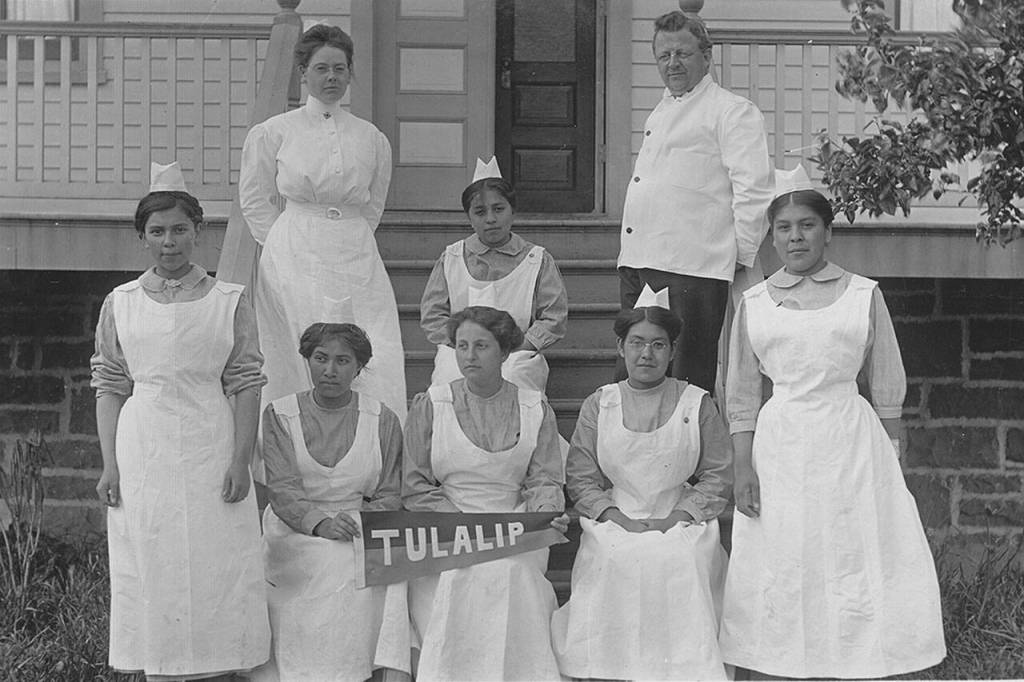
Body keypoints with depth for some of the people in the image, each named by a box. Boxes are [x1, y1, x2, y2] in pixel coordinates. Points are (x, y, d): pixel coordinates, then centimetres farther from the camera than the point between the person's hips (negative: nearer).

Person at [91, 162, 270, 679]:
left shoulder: (230, 301, 3)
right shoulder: (120, 304, 7)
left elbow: (245, 386, 1)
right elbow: (110, 388, 7)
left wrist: (240, 460, -8)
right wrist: (109, 465, -1)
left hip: (210, 452, -1)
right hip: (142, 454, 1)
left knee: (214, 569, 0)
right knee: (149, 571, 3)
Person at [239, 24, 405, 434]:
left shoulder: (372, 139, 10)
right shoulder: (272, 133, 3)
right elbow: (255, 200, 9)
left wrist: (350, 242, 12)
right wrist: (292, 246, 6)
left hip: (358, 261, 2)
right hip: (294, 263, -2)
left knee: (379, 365, -6)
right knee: (302, 365, -4)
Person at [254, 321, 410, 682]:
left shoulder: (383, 421, 11)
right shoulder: (279, 415, 6)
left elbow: (390, 495, 7)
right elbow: (282, 490, -6)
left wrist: (361, 523, -15)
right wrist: (320, 523, -25)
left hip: (363, 532, 2)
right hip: (294, 534, -2)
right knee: (341, 568, -31)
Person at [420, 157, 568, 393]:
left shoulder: (538, 260, 11)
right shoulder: (451, 259, 16)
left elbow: (554, 319, 7)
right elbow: (431, 316, 12)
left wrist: (518, 345, -8)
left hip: (518, 357, 0)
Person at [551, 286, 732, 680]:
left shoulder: (698, 405, 8)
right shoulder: (598, 405, 11)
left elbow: (718, 475, 5)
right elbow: (580, 477, 7)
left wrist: (677, 518, -8)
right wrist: (616, 517, -8)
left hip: (681, 521, 0)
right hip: (614, 520, 1)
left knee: (683, 563, -31)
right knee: (616, 561, -31)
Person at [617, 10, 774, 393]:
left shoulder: (733, 112, -4)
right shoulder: (660, 113, 24)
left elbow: (753, 189, -11)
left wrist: (740, 257, -12)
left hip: (691, 268, -9)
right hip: (639, 263, 9)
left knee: (687, 382, -5)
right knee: (630, 377, 11)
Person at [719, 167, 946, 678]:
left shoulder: (863, 295, 3)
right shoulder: (754, 303, 5)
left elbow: (887, 388, 6)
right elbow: (741, 397, 7)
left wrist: (890, 460, 4)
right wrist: (743, 468, 0)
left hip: (851, 444, -1)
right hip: (780, 446, 1)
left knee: (856, 560, -1)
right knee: (783, 568, 3)